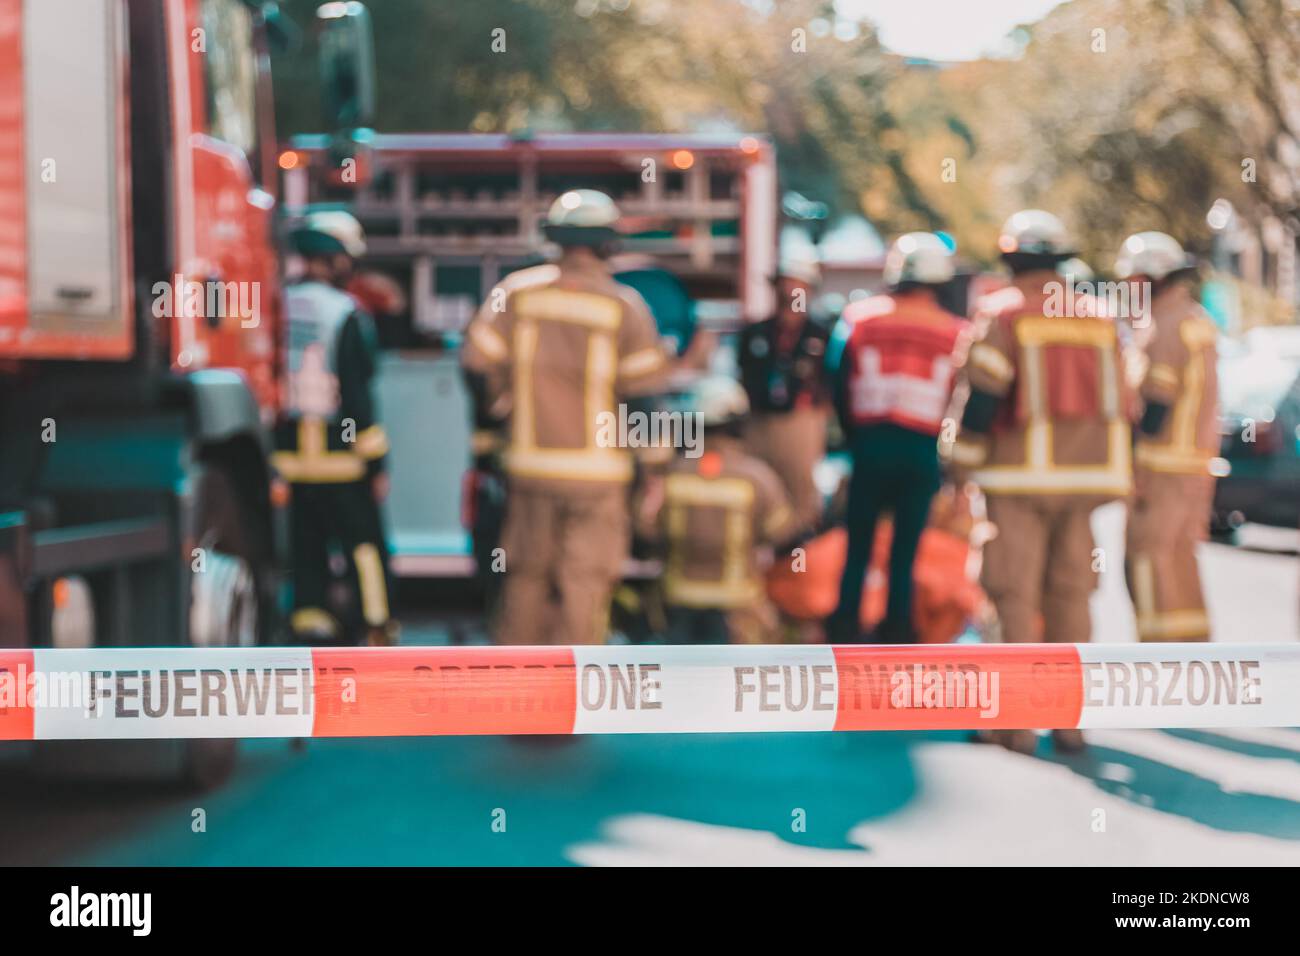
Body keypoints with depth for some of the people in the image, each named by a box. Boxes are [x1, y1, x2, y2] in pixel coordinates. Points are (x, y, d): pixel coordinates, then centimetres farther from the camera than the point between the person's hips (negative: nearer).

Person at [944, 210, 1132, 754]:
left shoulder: (1002, 315, -5)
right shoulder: (1097, 318, 11)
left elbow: (981, 396, -12)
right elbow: (1117, 401, 14)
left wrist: (961, 462, -3)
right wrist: (1107, 475, 21)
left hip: (1020, 475, -4)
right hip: (1084, 476, 5)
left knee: (1017, 597, -1)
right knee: (1070, 595, 9)